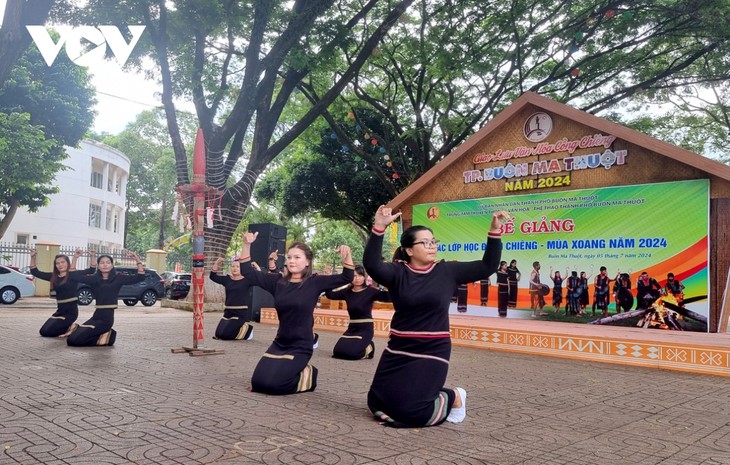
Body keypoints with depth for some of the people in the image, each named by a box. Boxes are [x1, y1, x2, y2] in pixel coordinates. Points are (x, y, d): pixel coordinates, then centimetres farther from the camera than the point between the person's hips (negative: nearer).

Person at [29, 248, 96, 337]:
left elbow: (92, 270, -16)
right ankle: (69, 327, 17)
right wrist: (32, 257, 1)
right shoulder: (53, 276, 8)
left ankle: (72, 328, 8)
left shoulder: (73, 275, -7)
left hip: (71, 310, -7)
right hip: (60, 310, 7)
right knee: (43, 331, 4)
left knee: (48, 332, -13)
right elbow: (35, 272, 13)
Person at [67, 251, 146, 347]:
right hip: (96, 315, 6)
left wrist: (137, 260, -13)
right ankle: (104, 335, 10)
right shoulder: (94, 278, 8)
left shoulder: (118, 278, -1)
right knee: (71, 340, 1)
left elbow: (140, 277, -6)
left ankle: (104, 337, 5)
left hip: (107, 317, -6)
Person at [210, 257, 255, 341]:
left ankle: (247, 329, 10)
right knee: (219, 334, -1)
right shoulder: (227, 279, 10)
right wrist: (217, 263, -8)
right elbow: (213, 276, 3)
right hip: (228, 312, 5)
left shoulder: (246, 280, -1)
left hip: (241, 312, -5)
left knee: (225, 335, -16)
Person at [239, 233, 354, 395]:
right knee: (258, 382, -1)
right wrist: (247, 245, -8)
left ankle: (308, 376, 11)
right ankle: (295, 372, 24)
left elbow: (346, 278, -11)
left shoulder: (314, 282, -7)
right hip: (279, 343, 5)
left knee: (273, 383, -17)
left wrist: (347, 256, -29)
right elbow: (248, 272, 4)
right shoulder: (278, 280, 2)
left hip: (301, 346, -5)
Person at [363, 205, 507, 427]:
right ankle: (427, 394, 33)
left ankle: (454, 398, 19)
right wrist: (379, 228, -36)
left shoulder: (447, 271, 0)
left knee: (409, 410, -11)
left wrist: (495, 231, -10)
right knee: (378, 402, 9)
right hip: (398, 350, 3)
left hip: (432, 352, -2)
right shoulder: (398, 272, -5)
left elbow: (487, 267, 0)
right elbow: (371, 264, -24)